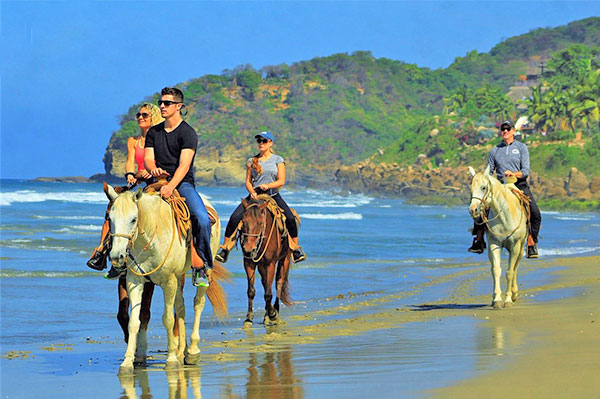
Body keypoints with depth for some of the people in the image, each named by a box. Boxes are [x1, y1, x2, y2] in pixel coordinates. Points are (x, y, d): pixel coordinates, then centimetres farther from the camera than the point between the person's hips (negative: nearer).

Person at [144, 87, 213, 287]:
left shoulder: (187, 133, -3)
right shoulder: (154, 132, 16)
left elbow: (184, 165, -14)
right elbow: (148, 158, 9)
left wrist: (170, 186, -29)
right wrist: (153, 168, -17)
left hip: (182, 183, -5)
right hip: (157, 181, 5)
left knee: (203, 220, -27)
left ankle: (201, 265, -16)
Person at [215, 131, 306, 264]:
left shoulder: (278, 160, 6)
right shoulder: (252, 161, 11)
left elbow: (281, 181, -2)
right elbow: (248, 182, 10)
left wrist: (268, 185, -19)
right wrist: (252, 192, -11)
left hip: (273, 195, -1)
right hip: (255, 195, 1)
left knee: (290, 218, -22)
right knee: (234, 218, -18)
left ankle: (296, 249, -4)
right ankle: (225, 249, -10)